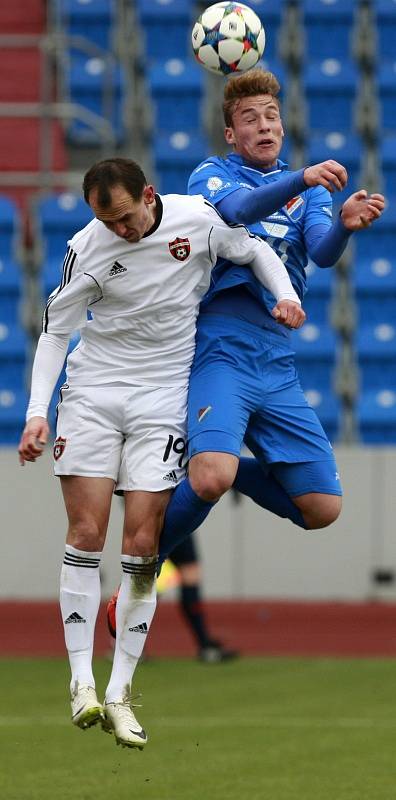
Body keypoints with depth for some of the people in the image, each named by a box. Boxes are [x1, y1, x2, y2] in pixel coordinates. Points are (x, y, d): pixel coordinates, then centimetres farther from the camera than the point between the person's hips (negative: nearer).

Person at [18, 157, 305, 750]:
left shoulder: (200, 218, -7)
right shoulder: (88, 246, -9)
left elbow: (256, 251, 12)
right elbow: (55, 329, -1)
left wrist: (285, 294, -6)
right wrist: (37, 411, -9)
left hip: (163, 398, 0)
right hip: (93, 393, 0)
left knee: (141, 546, -6)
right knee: (86, 533, -9)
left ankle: (119, 695, -2)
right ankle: (82, 682, -3)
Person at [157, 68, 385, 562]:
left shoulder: (309, 191, 18)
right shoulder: (212, 174, 6)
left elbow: (323, 252, -2)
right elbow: (240, 208, -18)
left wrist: (345, 224, -26)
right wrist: (303, 179, -36)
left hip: (278, 360, 5)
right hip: (222, 349, -5)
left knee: (322, 509, 1)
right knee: (212, 479, -29)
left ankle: (219, 465, 25)